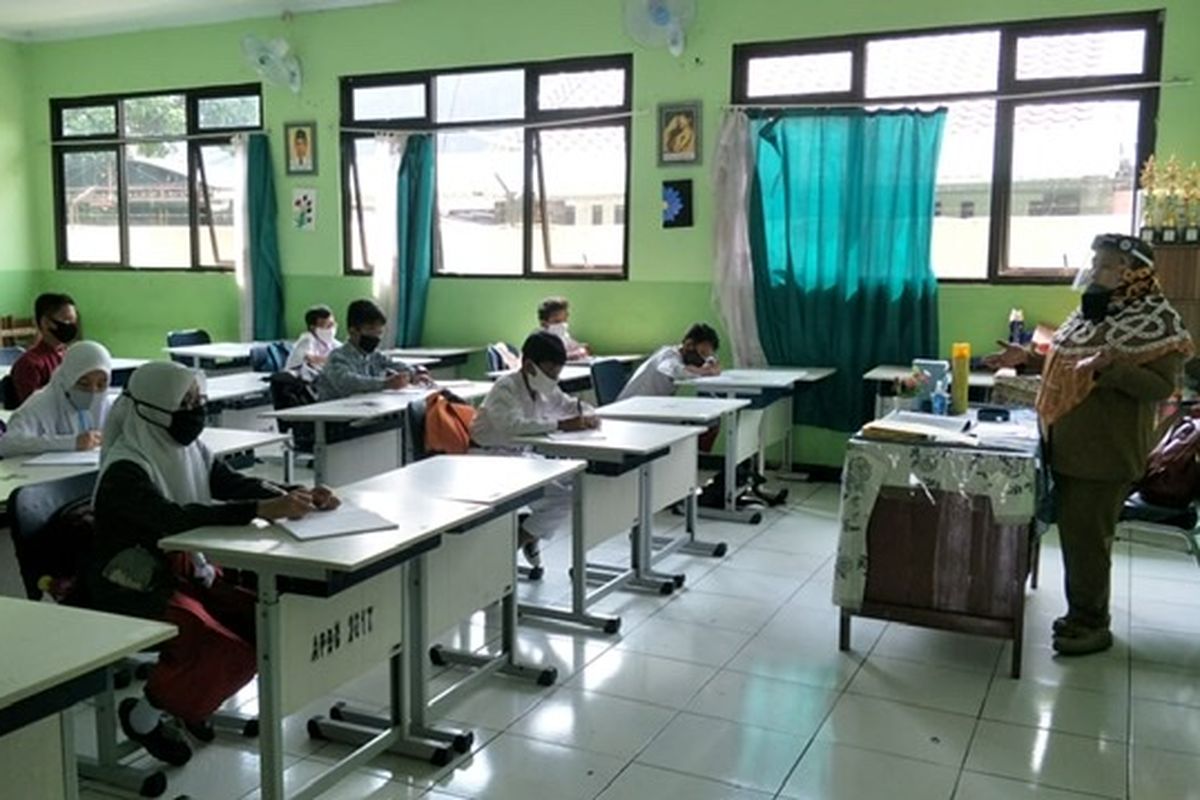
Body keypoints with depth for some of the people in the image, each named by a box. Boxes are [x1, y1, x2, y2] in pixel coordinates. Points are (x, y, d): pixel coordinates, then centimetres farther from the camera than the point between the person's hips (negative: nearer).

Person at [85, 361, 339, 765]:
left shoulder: (188, 450, 1)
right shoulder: (124, 470, -23)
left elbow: (236, 484, -4)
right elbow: (173, 517, -38)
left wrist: (296, 496, -23)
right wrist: (262, 510, -46)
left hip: (186, 571, 8)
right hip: (133, 589, -8)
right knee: (225, 652, -22)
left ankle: (192, 700, 18)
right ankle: (143, 717, 4)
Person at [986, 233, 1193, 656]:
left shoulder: (1158, 320, -11)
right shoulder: (1091, 311, 13)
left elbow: (1161, 385, -18)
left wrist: (1111, 366, -31)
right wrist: (1028, 358, 10)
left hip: (1106, 451, -8)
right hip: (1068, 445, 8)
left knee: (1088, 537, -2)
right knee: (1073, 531, 15)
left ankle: (1092, 624, 12)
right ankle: (1082, 612, 29)